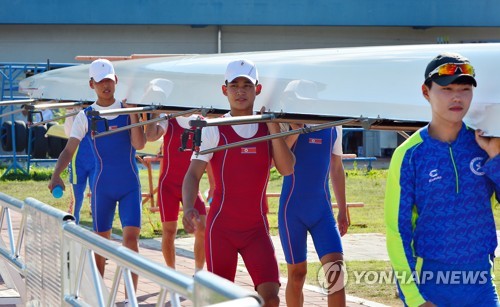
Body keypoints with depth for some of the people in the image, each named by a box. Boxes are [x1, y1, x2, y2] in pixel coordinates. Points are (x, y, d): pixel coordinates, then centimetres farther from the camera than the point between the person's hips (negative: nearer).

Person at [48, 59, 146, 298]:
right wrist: (56, 175, -22)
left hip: (130, 184, -1)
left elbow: (139, 145, -10)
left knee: (131, 237, -11)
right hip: (102, 185, 1)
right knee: (101, 240, 8)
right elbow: (69, 149, -7)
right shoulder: (86, 116, 0)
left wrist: (133, 114, -16)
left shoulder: (127, 110, 1)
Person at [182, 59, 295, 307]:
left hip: (257, 228, 2)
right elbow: (193, 173, -9)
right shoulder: (214, 130, -2)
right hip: (221, 227, -2)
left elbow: (287, 169, -7)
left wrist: (273, 127, -13)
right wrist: (188, 208, -27)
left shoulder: (268, 127, 6)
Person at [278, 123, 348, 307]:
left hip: (323, 210, 3)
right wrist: (294, 132, -28)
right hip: (292, 209, -3)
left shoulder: (334, 126, 7)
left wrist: (342, 210, 17)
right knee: (296, 273, 5)